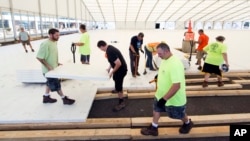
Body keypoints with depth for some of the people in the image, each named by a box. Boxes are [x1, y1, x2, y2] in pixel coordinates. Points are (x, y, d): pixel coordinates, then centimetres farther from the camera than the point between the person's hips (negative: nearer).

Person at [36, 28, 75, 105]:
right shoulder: (45, 44, -24)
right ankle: (64, 99, 15)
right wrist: (48, 66, -24)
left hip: (53, 68, 9)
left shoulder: (54, 42, 4)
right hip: (49, 69, -9)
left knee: (50, 83, 21)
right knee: (56, 84, 3)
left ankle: (46, 97, 38)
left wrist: (56, 63, 10)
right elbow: (39, 57, -24)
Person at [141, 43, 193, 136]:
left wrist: (164, 98, -33)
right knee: (156, 109, 19)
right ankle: (153, 128, 39)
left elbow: (176, 85, -35)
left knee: (179, 114, 18)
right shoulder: (164, 60, -3)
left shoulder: (175, 64, -33)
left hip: (174, 98, -8)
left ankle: (187, 124, 49)